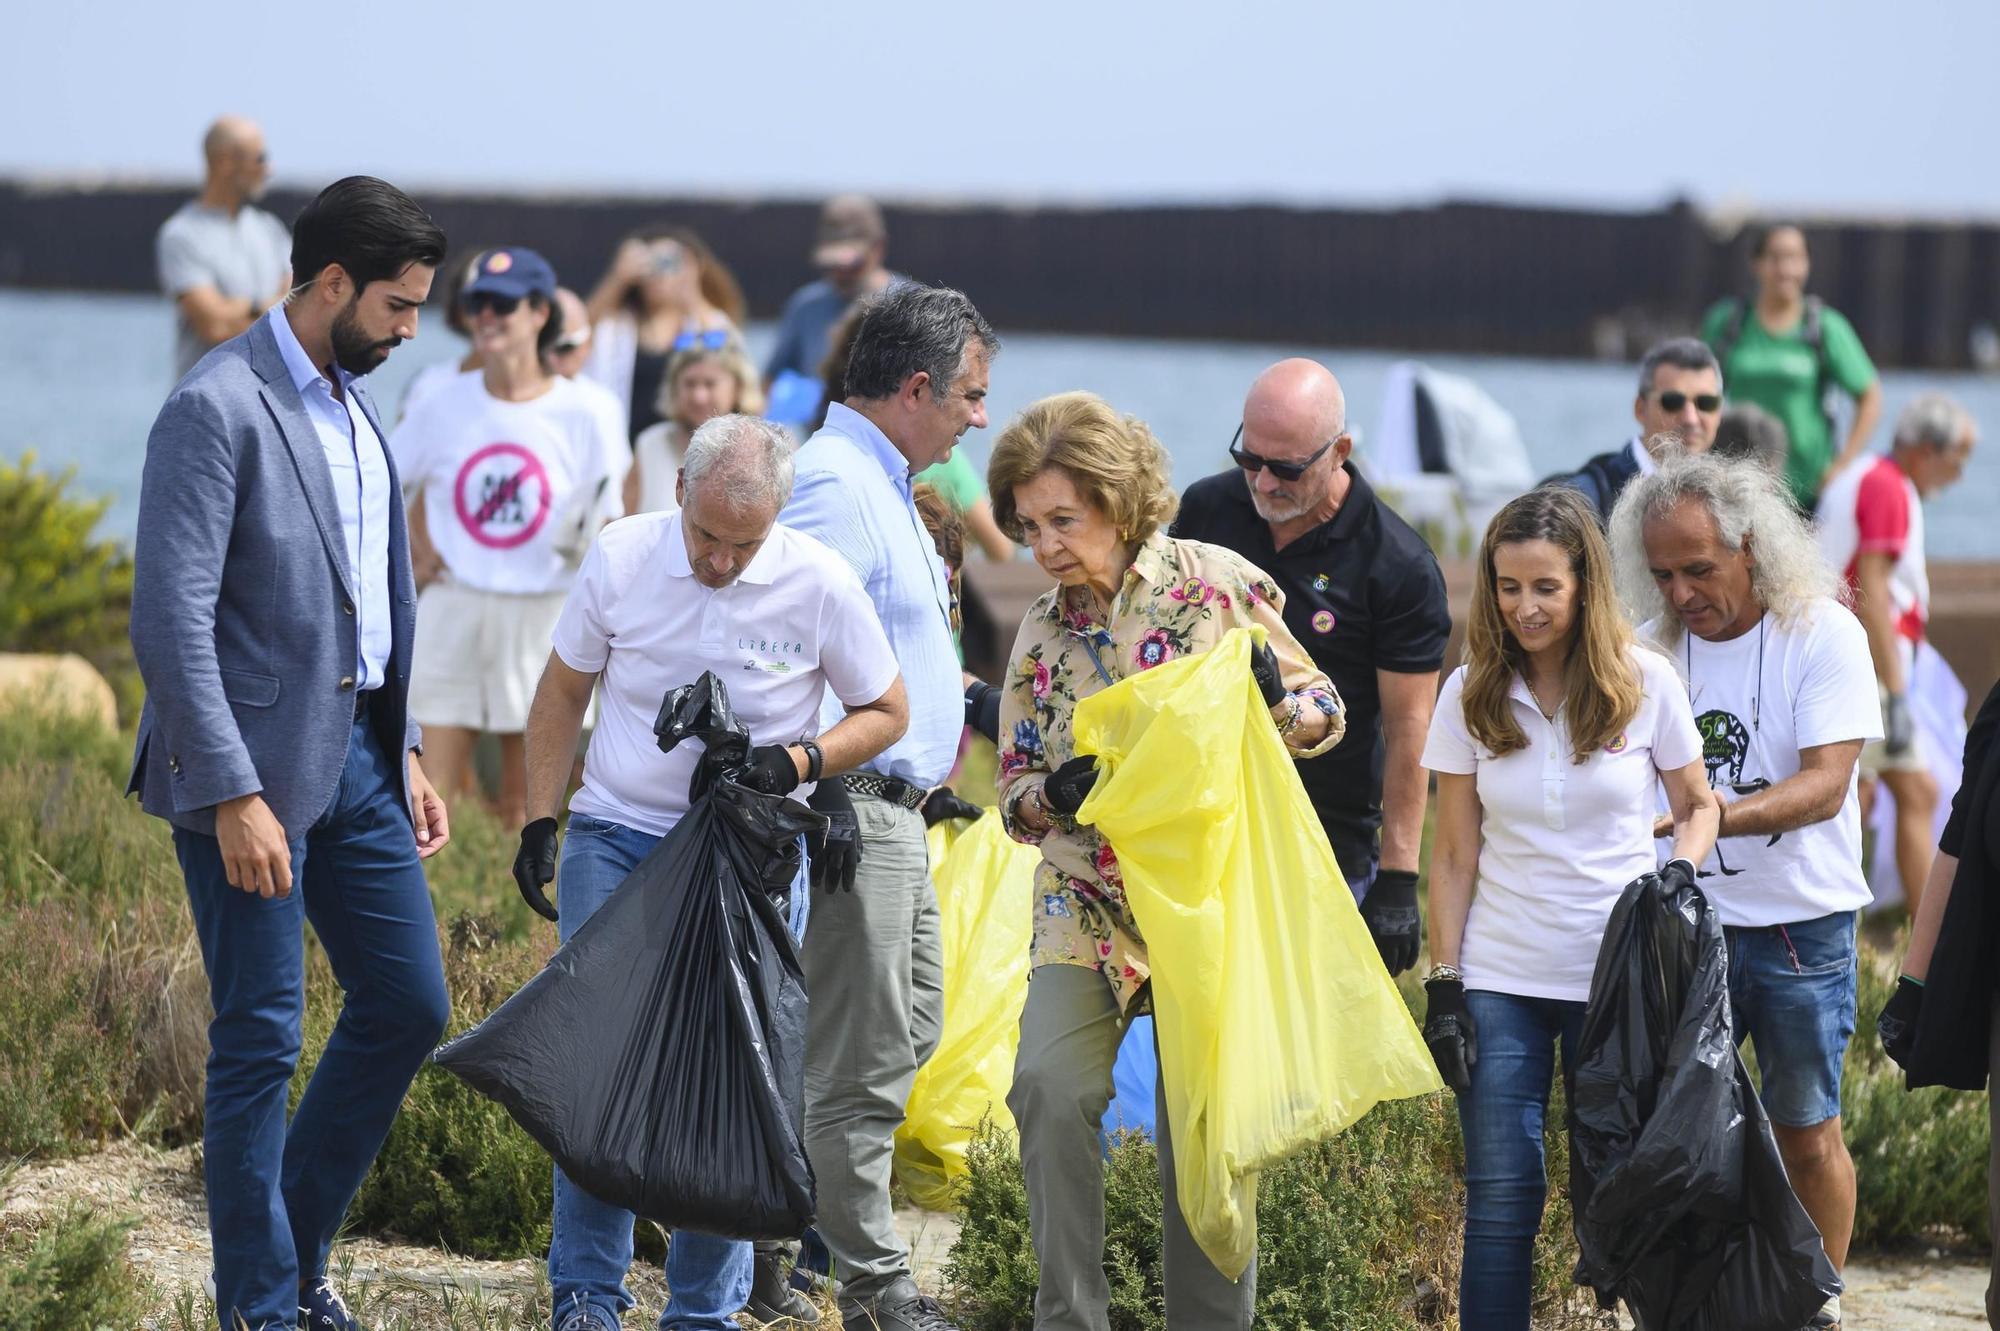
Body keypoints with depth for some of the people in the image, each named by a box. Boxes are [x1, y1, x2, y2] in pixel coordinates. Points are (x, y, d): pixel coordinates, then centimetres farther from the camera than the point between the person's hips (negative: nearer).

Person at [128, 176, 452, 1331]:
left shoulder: (353, 404, 13)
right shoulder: (218, 410, -16)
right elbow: (173, 620, -20)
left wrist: (405, 752, 16)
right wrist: (233, 795, -23)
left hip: (355, 748, 9)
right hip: (256, 763, -9)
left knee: (410, 1005, 11)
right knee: (260, 1038, -1)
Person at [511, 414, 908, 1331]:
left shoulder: (819, 586, -9)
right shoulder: (620, 556, -5)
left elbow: (885, 712, 3)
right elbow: (562, 692, 9)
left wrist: (799, 761, -14)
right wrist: (539, 821, 4)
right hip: (616, 836, 1)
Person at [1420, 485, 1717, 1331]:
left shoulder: (1645, 683, -3)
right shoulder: (1470, 694, 0)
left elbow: (1697, 807, 8)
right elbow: (1454, 856, 3)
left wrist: (1682, 867, -14)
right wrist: (1443, 985, -2)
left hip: (1621, 975, -1)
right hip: (1501, 980, 1)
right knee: (1501, 1196, -1)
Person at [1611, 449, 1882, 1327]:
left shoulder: (1823, 634, -9)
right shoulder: (1653, 646, 2)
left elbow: (1825, 786, -18)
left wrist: (1724, 816, -33)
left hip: (1800, 925, -3)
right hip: (1680, 924, 3)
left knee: (1807, 1130, 6)